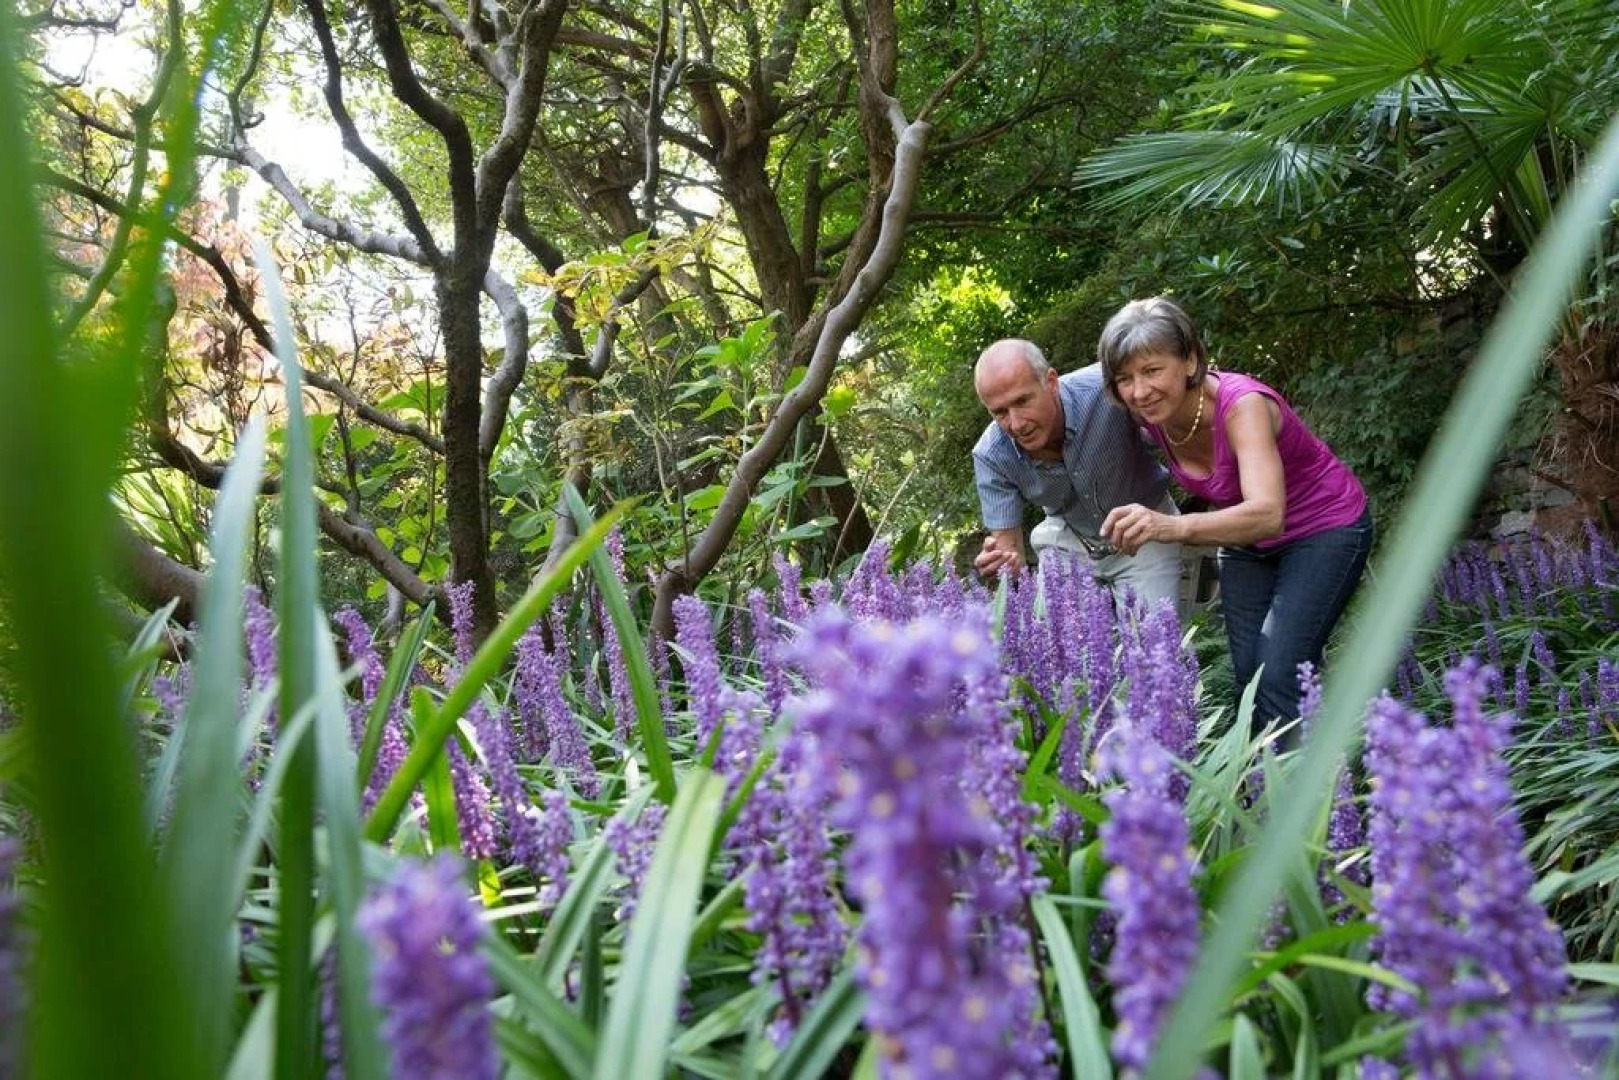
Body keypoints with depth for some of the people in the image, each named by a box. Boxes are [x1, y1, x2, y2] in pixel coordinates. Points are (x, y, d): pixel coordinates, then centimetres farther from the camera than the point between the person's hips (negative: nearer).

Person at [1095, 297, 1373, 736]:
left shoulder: (1241, 404, -34)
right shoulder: (1153, 416, -15)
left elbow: (1267, 514, -50)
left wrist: (1174, 526, -65)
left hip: (1326, 530, -6)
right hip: (1247, 538, 6)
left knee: (1278, 673, -20)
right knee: (1248, 674, -1)